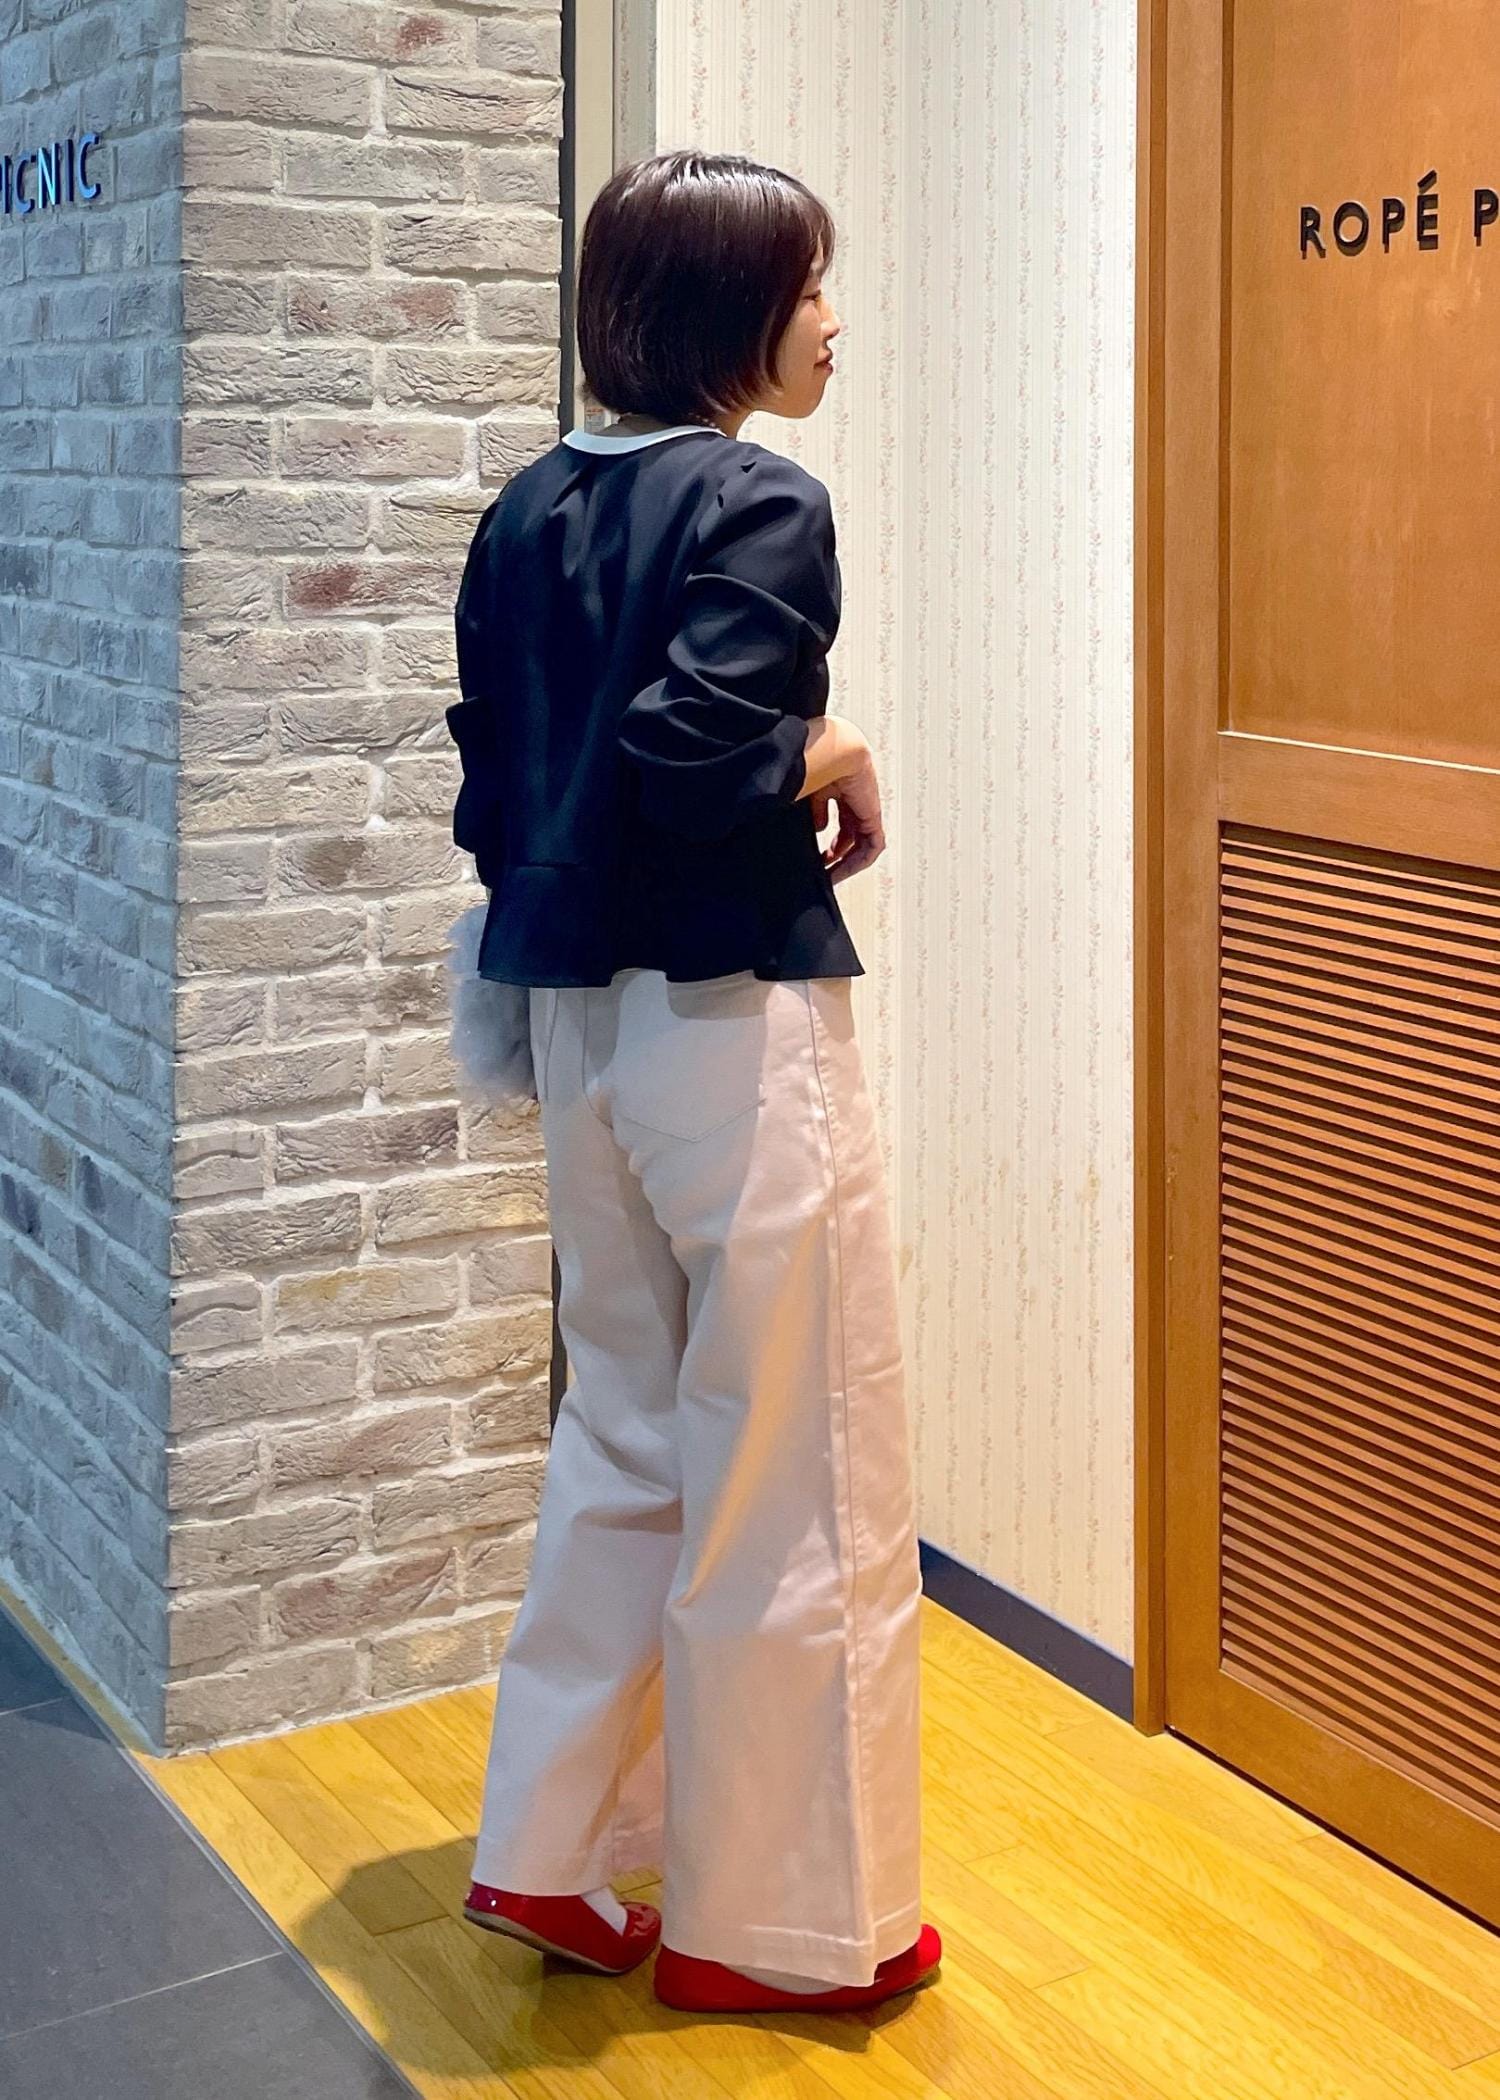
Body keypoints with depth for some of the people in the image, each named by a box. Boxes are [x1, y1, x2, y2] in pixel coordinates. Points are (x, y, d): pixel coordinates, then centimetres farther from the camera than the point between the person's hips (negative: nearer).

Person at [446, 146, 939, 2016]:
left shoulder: (528, 513, 10)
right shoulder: (760, 506, -13)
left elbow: (492, 785, 12)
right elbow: (694, 746, -26)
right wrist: (837, 758, -9)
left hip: (579, 1021, 8)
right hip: (734, 1018, -8)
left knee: (624, 1438, 20)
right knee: (796, 1479, 4)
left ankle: (550, 1853, 29)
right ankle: (776, 1923, 16)